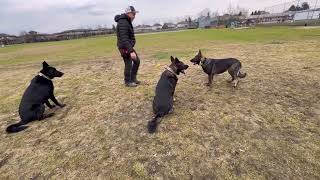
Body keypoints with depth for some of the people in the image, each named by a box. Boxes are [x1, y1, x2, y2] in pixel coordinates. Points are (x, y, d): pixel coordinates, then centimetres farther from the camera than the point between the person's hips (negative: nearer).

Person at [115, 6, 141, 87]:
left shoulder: (127, 21, 16)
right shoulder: (123, 23, -18)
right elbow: (124, 39, -28)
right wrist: (131, 51, -34)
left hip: (129, 46, 11)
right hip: (125, 47, -10)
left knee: (137, 61, 15)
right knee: (128, 64, -2)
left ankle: (133, 78, 26)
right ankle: (128, 82, 14)